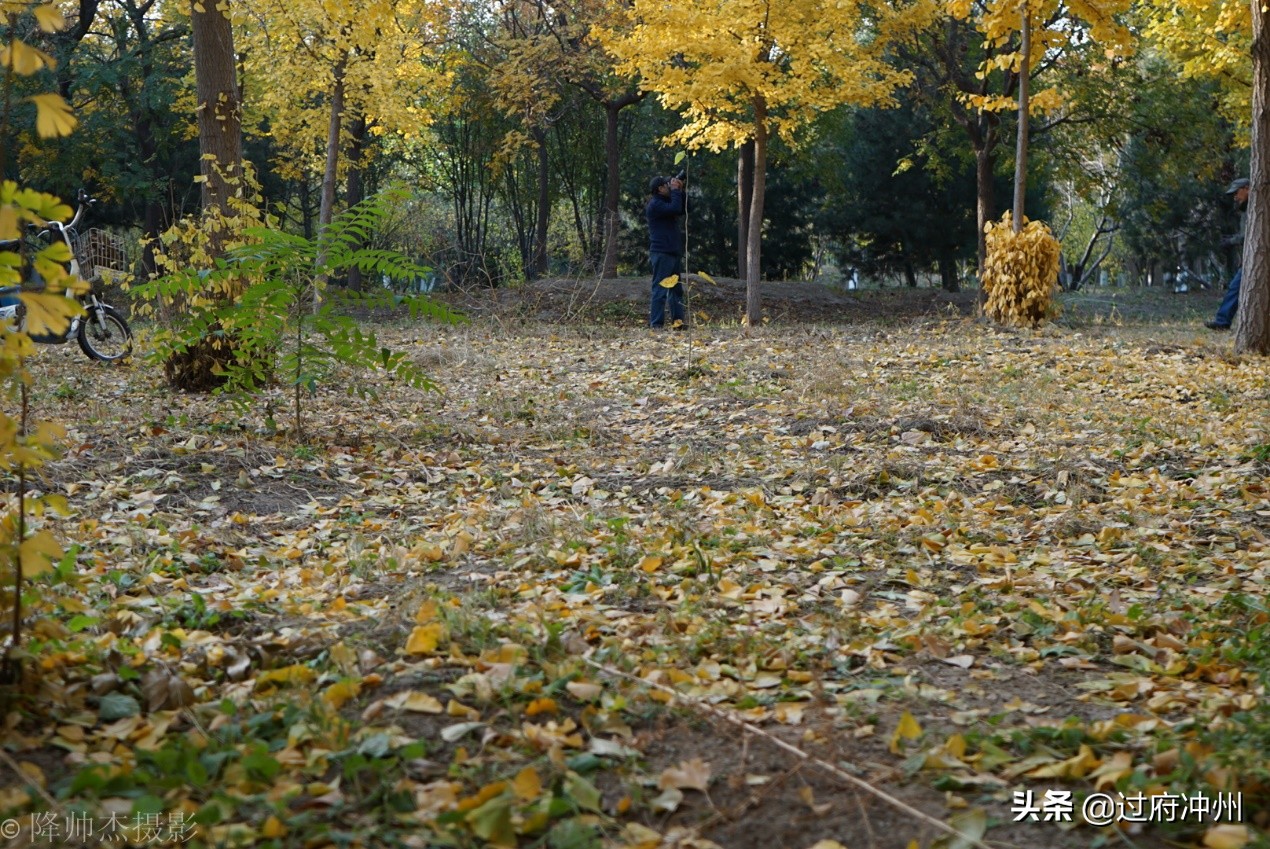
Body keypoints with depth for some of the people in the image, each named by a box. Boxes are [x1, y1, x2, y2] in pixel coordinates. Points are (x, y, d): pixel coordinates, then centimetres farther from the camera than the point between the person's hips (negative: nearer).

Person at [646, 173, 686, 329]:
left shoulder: (665, 202, 21)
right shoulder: (655, 204, -10)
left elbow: (683, 210, 19)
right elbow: (675, 209, -23)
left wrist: (681, 191, 10)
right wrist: (675, 191, -11)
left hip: (674, 253, 10)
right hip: (662, 253, -10)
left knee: (676, 288, 10)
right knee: (660, 289, -11)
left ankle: (677, 320, 12)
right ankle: (656, 324, -13)